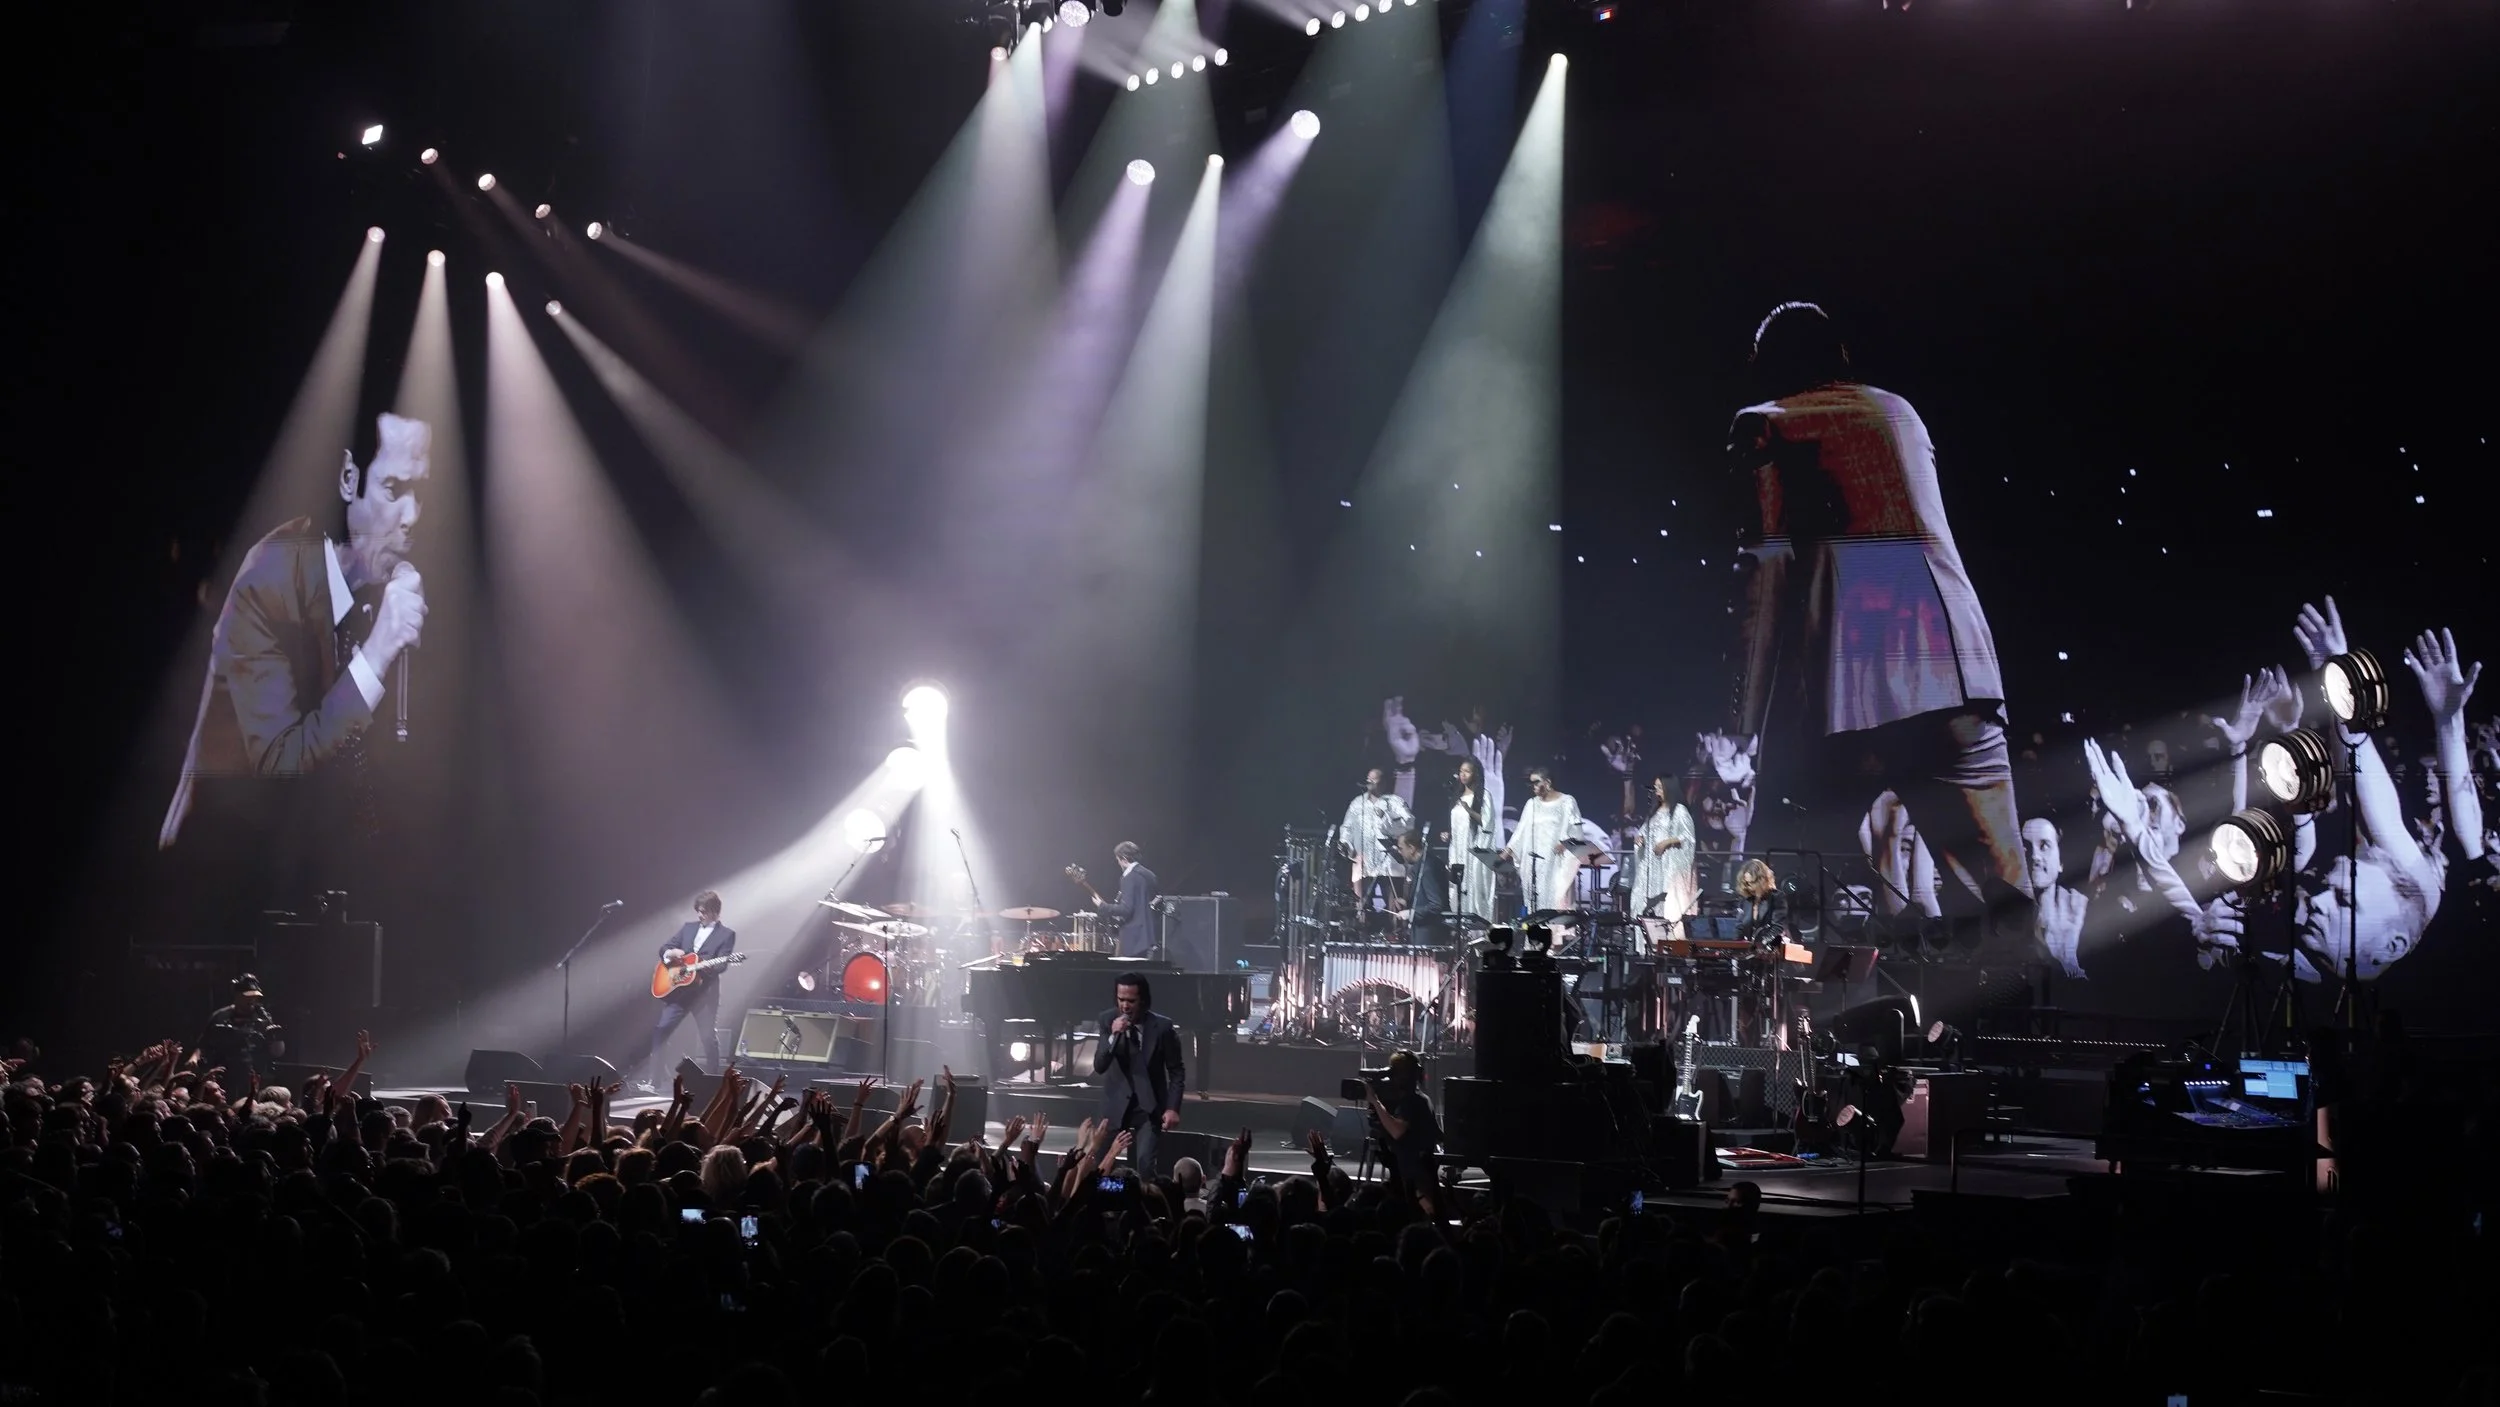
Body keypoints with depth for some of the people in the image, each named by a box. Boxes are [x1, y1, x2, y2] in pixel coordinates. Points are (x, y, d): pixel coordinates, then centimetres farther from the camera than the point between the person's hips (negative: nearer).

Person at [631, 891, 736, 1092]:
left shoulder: (727, 934, 0)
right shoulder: (688, 927, 14)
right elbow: (664, 948, 14)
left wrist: (700, 964, -29)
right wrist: (670, 953, -10)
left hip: (705, 992, -4)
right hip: (679, 989, 4)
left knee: (708, 1038, 2)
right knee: (660, 1028, -5)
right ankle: (650, 1078, -3)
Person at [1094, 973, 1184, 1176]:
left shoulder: (1162, 1026, -13)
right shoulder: (1108, 1019, -7)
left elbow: (1176, 1071, -3)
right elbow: (1099, 1067, -13)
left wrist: (1172, 1108, -12)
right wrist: (1113, 1036, -27)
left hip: (1149, 1106, -3)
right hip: (1117, 1104, 3)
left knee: (1145, 1164, -17)